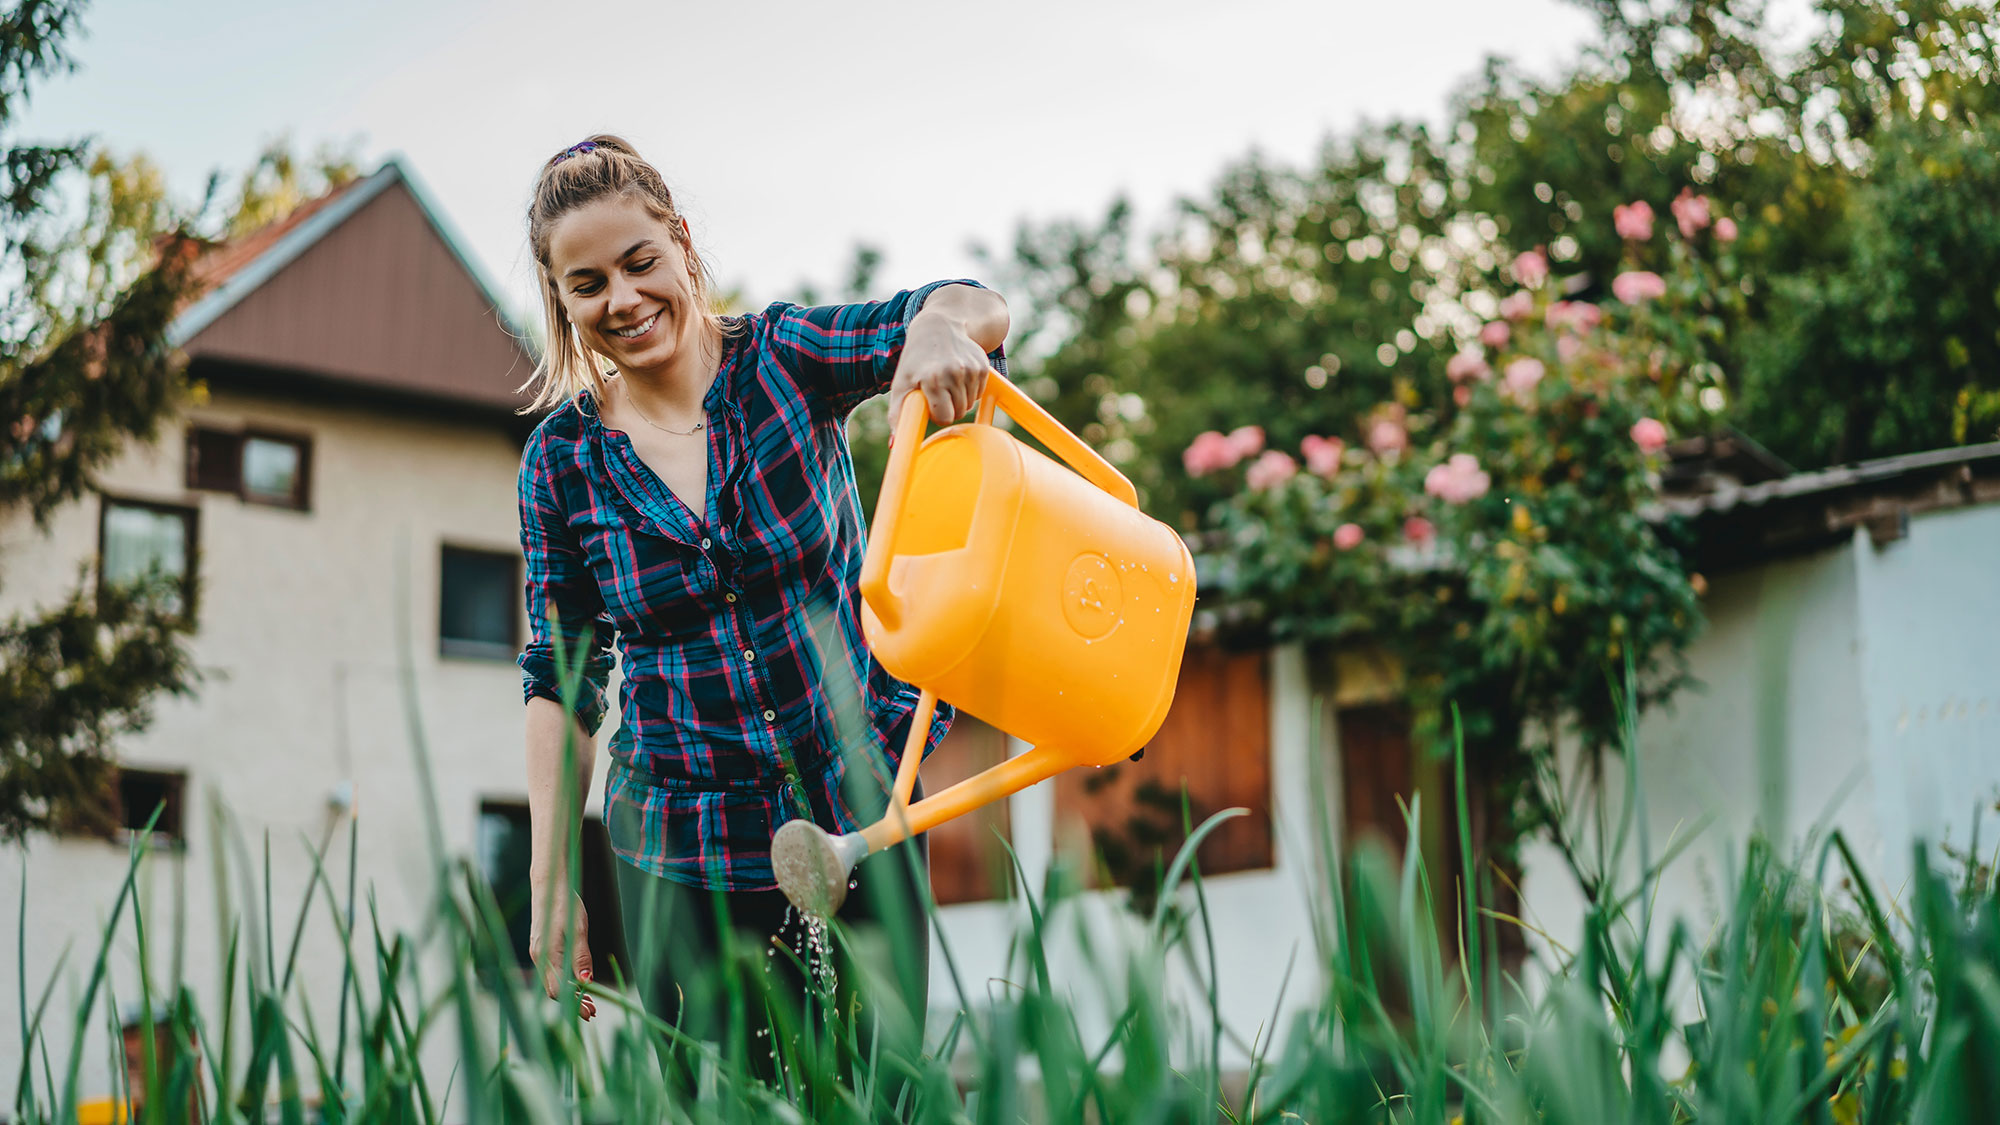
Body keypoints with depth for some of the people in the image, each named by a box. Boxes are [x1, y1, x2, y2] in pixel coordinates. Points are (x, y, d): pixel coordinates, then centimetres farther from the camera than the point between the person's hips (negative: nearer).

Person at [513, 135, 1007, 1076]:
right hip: (686, 860, 1)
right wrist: (550, 882, 0)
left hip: (861, 820, 0)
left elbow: (974, 310, -17)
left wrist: (942, 327, -41)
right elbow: (558, 678, 4)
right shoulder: (561, 461, 0)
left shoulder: (781, 358, -4)